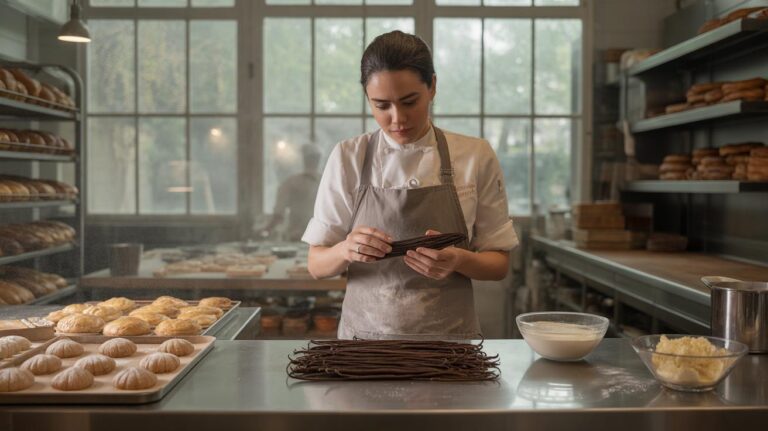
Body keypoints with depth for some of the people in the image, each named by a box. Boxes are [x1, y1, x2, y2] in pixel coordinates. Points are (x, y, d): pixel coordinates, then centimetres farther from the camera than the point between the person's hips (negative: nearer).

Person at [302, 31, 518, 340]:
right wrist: (345, 250, -21)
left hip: (449, 336, -1)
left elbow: (498, 264, 3)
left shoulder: (475, 156, -2)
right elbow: (317, 265, 0)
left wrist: (458, 260, -18)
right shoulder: (347, 158, -2)